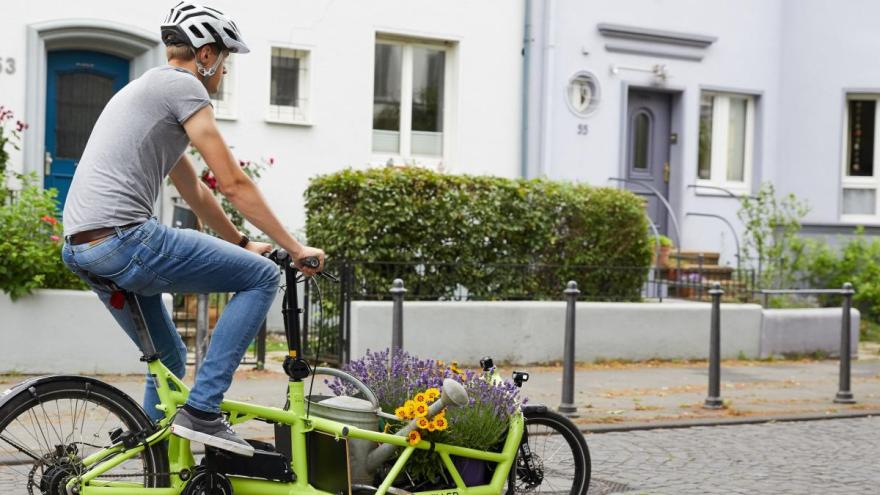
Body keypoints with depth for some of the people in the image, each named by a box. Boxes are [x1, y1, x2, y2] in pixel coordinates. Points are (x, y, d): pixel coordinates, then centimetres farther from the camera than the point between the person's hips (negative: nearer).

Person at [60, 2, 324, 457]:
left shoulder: (147, 88, 27)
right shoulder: (184, 86, -3)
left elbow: (194, 190, 33)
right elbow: (233, 183, -6)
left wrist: (242, 243, 36)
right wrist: (295, 248, -1)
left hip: (80, 250, 10)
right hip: (124, 238, -10)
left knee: (168, 358, 24)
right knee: (261, 276, -2)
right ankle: (202, 410, -7)